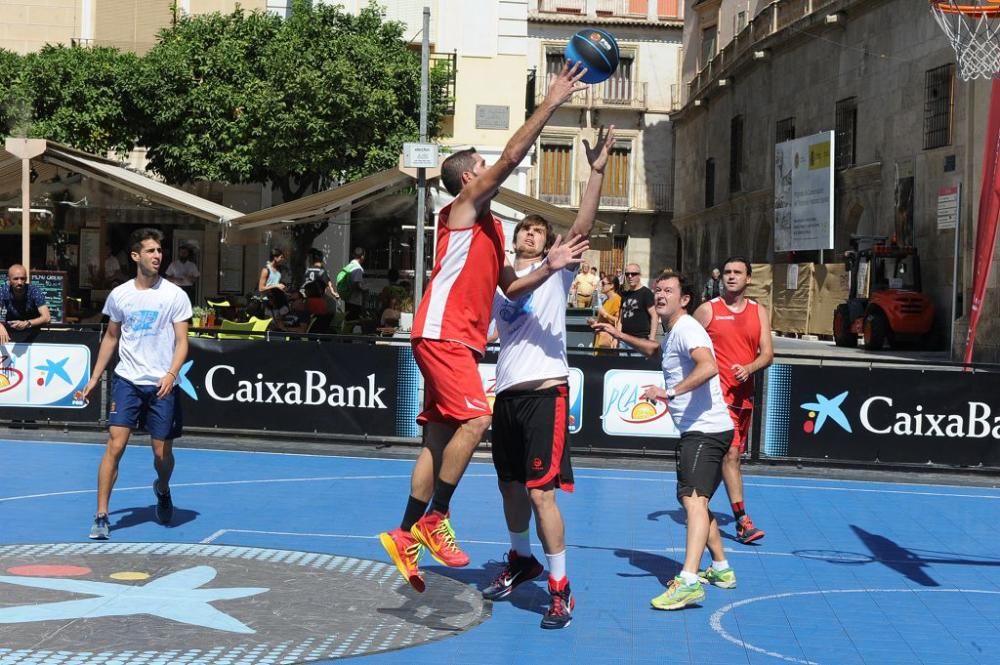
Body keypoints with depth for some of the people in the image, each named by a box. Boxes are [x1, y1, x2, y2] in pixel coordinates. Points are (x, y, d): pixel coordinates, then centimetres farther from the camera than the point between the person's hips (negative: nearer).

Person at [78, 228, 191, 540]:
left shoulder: (175, 295, -3)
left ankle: (162, 491, 39)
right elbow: (111, 338, 16)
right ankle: (101, 517, -6)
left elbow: (182, 341, -4)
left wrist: (171, 374, -21)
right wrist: (94, 378, 15)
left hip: (162, 385, -1)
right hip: (127, 380, 1)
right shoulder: (119, 295, 4)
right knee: (115, 445, -11)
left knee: (162, 452, 5)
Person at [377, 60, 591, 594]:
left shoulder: (490, 228, 23)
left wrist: (548, 268, 8)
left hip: (460, 340, 10)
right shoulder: (464, 206, -2)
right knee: (474, 420, -20)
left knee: (440, 438, 7)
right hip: (442, 334, -9)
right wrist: (551, 104, -12)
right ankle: (434, 519, -12)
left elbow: (510, 287, 25)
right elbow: (512, 156, -12)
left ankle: (406, 536, 10)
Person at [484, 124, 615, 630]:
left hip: (546, 391, -5)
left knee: (541, 491, -12)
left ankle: (561, 590, -3)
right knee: (510, 485, 16)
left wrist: (597, 171, -21)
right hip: (507, 393, 5)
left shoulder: (556, 273, 2)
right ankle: (520, 560, 40)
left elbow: (583, 227, -11)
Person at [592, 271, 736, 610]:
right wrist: (619, 335, 37)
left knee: (694, 499, -23)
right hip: (696, 431, 11)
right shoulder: (673, 333, 18)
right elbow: (655, 349, 44)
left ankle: (689, 581, -35)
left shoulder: (687, 329, -13)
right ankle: (721, 569, 32)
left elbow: (708, 367, -32)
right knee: (693, 499, 20)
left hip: (706, 430, -11)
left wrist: (670, 392, -38)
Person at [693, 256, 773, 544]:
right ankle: (743, 521, -18)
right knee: (731, 454, -15)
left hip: (744, 394, 5)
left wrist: (749, 368, -16)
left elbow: (767, 354, 4)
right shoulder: (707, 310, 0)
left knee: (731, 456, 12)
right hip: (717, 394, -5)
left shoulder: (759, 312, 9)